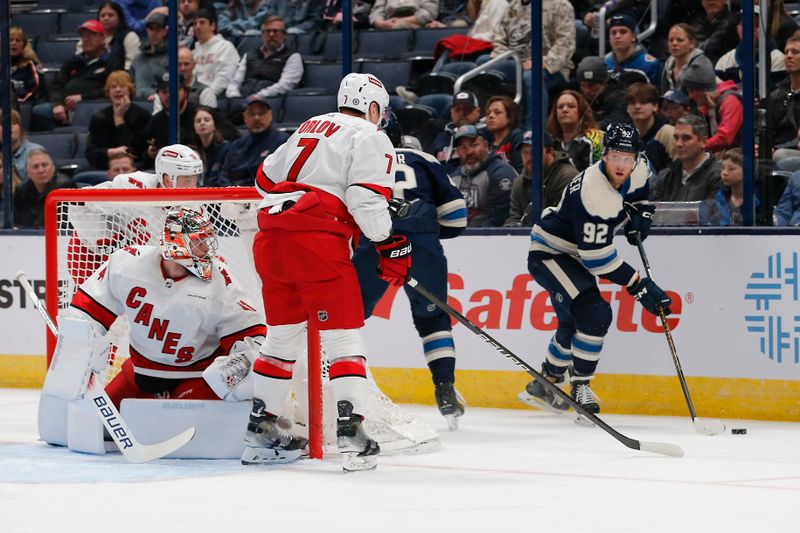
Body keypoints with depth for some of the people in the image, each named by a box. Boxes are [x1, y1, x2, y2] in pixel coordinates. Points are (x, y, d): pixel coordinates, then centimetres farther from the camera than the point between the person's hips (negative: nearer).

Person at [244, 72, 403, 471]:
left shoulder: (309, 129, 26)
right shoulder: (370, 138, 4)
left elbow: (266, 179, 29)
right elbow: (366, 199, -10)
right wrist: (389, 245, -1)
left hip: (270, 237, 7)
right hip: (318, 242, -7)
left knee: (282, 334, 18)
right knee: (344, 336, -4)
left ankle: (260, 429, 22)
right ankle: (350, 432, -15)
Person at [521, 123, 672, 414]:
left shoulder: (638, 169, -10)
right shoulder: (594, 191, -35)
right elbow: (597, 257, -33)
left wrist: (641, 212, 0)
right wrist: (639, 286, -31)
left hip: (573, 254, 9)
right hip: (548, 253, -9)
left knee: (574, 322, 19)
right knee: (595, 313, -23)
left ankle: (543, 384, 38)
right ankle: (580, 386, -9)